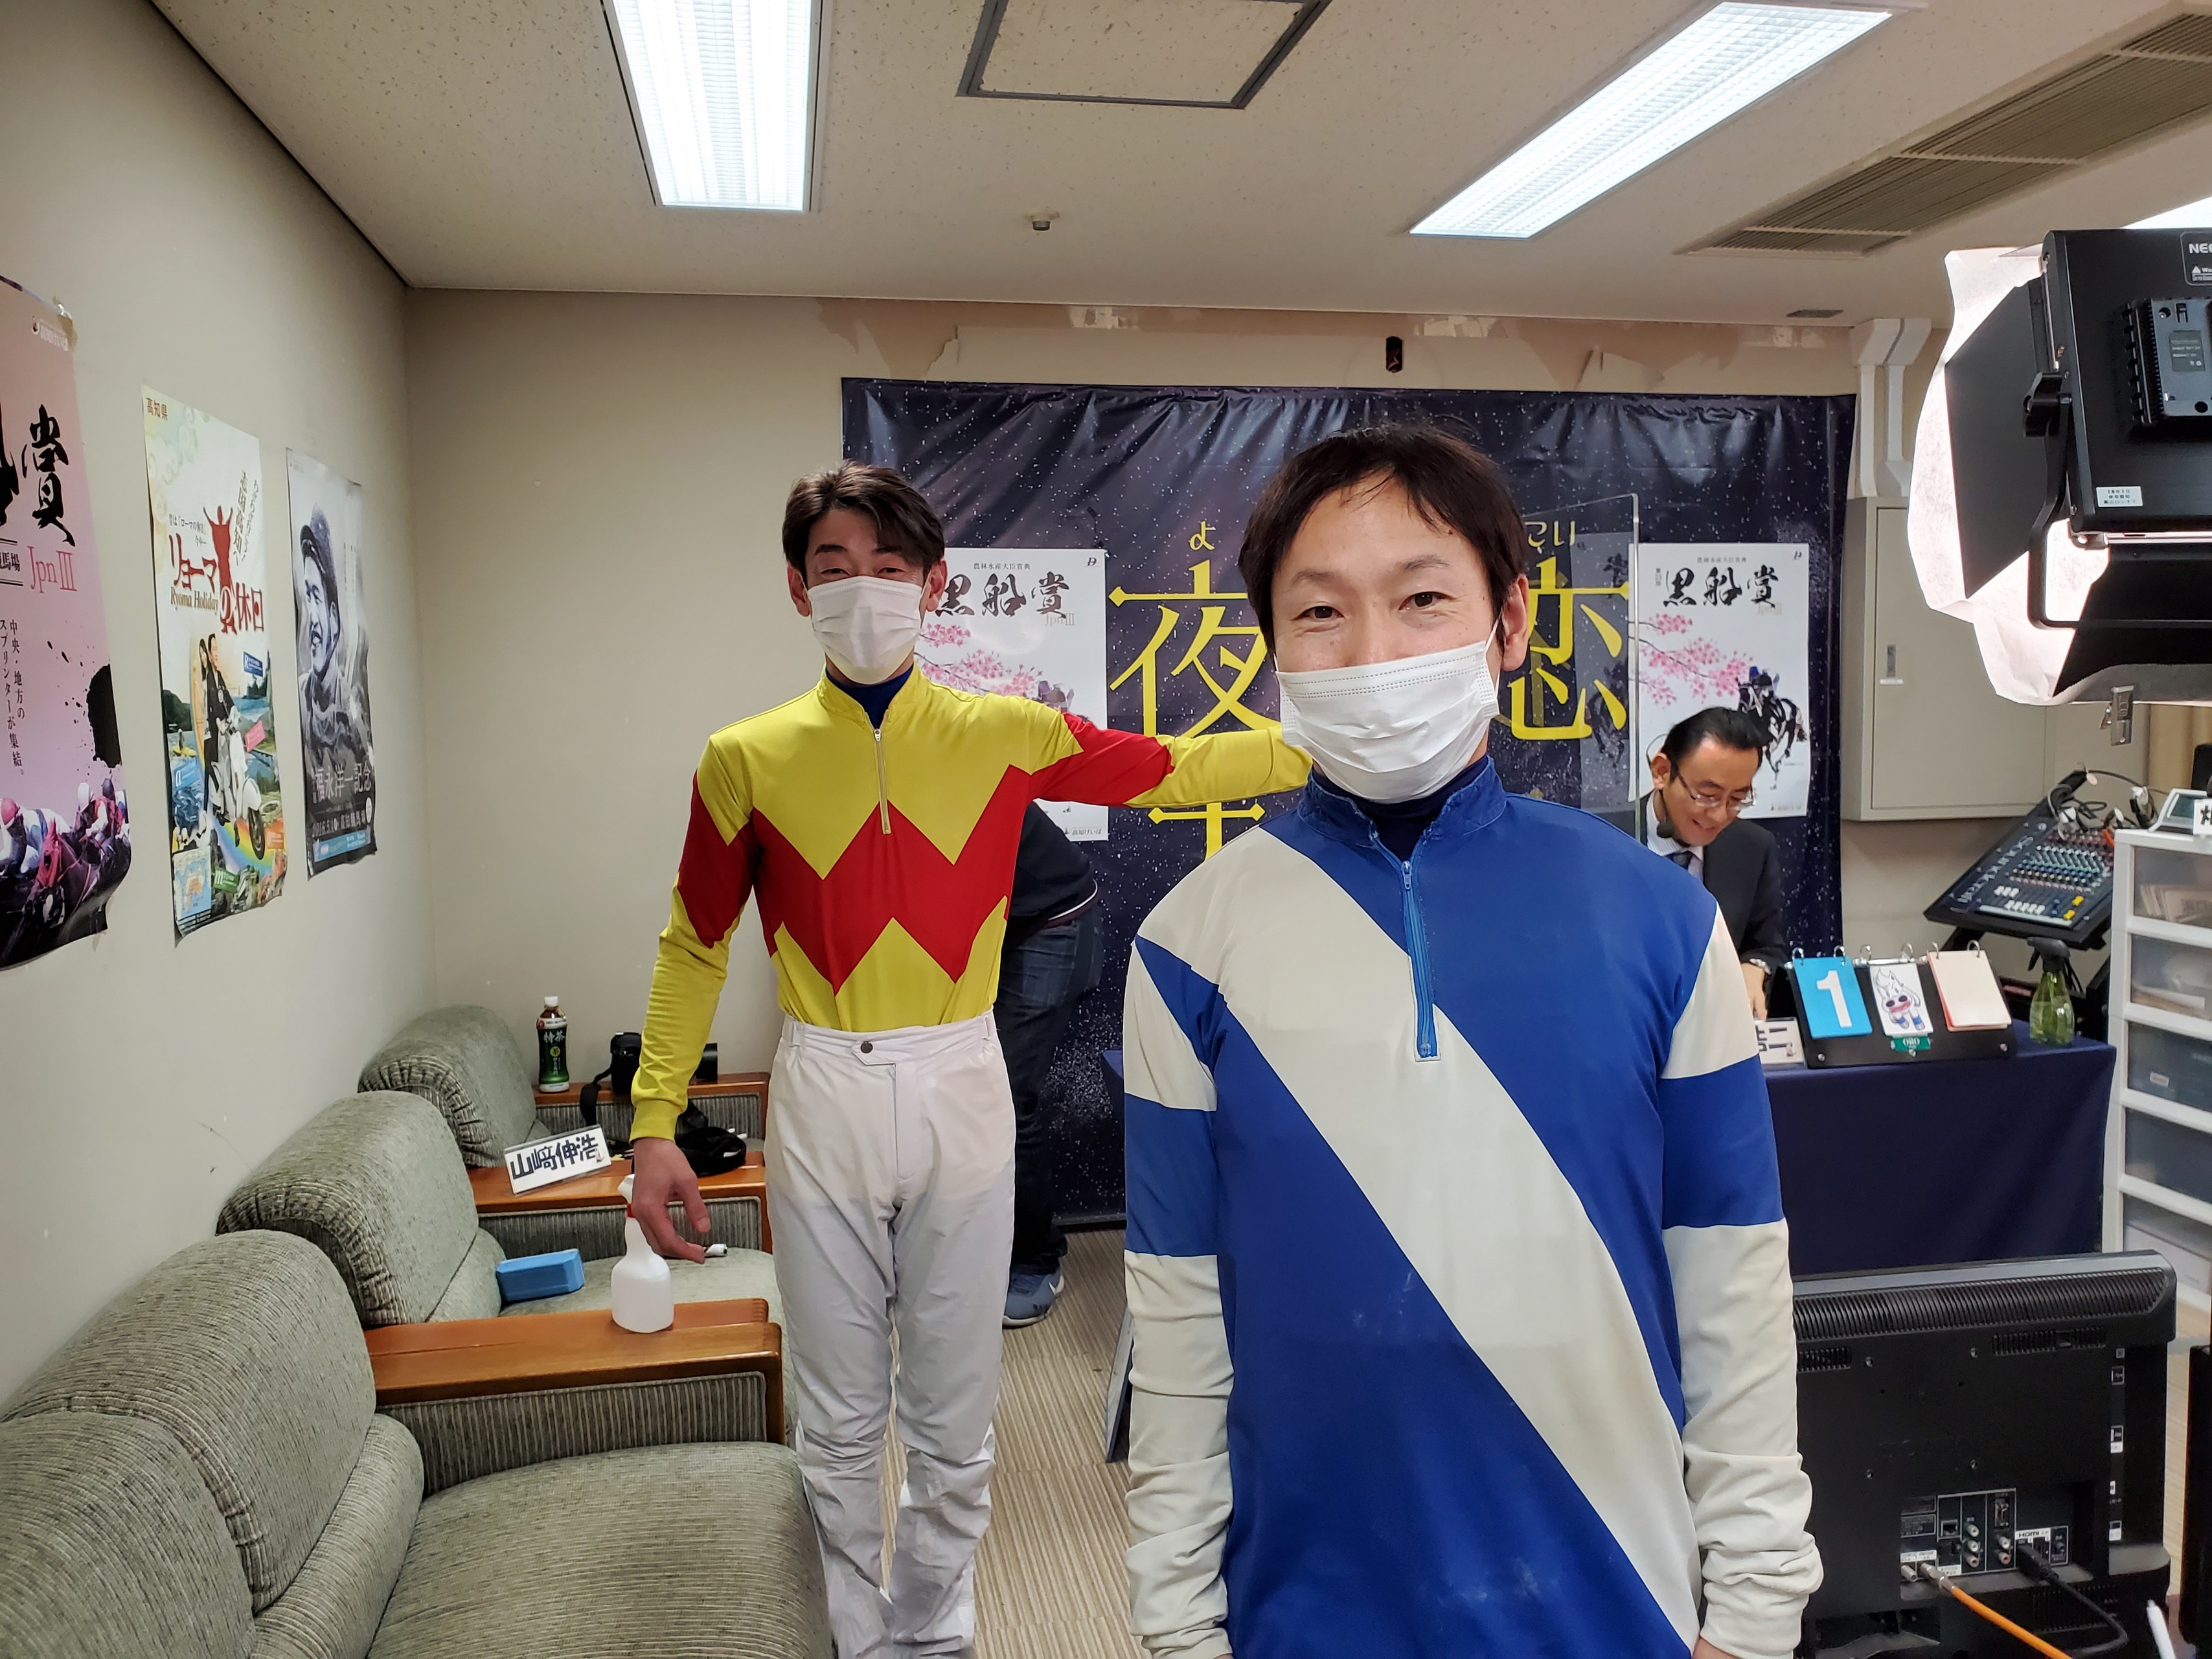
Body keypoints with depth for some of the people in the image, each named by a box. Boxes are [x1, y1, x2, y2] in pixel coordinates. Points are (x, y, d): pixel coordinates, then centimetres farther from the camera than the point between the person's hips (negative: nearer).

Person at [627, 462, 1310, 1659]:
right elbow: (693, 949, 6)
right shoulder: (745, 759, -1)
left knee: (954, 1421, 14)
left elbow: (1179, 771, 7)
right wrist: (654, 1124, 1)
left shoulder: (1006, 736, -1)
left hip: (962, 1097, 1)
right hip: (824, 1105, 0)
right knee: (840, 1424, 13)